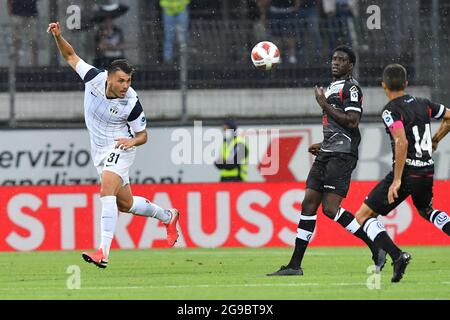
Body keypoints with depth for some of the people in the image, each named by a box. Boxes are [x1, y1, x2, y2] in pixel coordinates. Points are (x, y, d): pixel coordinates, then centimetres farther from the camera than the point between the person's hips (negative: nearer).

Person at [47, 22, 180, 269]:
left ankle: (103, 252, -38)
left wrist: (132, 141, -29)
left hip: (120, 148, -6)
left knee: (107, 190, -29)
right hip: (99, 150, 6)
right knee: (125, 204, 15)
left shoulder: (132, 104, -22)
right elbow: (71, 56, 1)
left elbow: (142, 135, -7)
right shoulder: (94, 78, -14)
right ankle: (167, 217, 42)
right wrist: (58, 36, -15)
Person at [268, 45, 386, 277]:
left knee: (331, 209, -17)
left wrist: (325, 105, -12)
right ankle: (295, 265, 5)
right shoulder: (333, 87, 24)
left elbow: (352, 122, -18)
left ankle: (376, 248, -7)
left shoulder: (351, 87, -6)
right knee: (308, 205, 3)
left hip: (342, 154, -9)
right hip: (327, 154, 9)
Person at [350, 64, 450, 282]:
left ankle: (397, 255, -20)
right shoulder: (423, 104, 8)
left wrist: (397, 180, -23)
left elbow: (402, 143, -24)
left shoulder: (391, 110, -12)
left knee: (364, 215, -1)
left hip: (407, 172, -7)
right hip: (427, 172, 7)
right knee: (426, 211, 36)